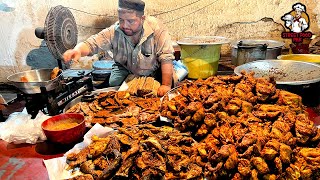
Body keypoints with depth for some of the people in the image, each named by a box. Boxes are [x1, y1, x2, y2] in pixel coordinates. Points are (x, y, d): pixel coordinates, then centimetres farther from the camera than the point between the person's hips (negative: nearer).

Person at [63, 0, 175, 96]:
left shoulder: (156, 27, -28)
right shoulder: (113, 32, -21)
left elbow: (166, 57, -28)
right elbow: (91, 44, -24)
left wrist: (166, 85, -32)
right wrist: (78, 50, -49)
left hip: (153, 71, -1)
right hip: (125, 69, 2)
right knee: (114, 85, -23)